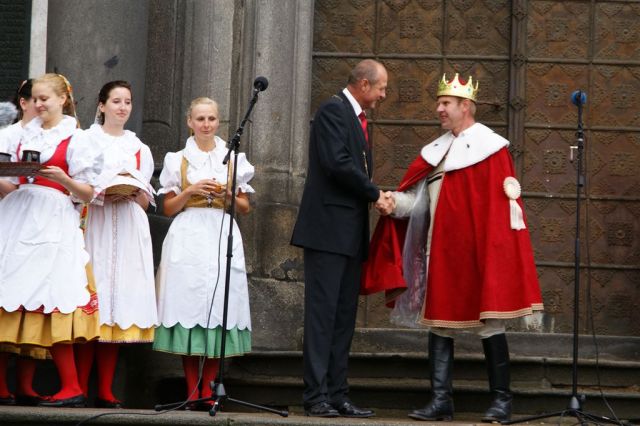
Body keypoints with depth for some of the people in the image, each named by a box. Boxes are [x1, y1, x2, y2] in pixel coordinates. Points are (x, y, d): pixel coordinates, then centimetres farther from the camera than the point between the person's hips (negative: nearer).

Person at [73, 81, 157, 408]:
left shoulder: (140, 149, 21)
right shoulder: (86, 140, 10)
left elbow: (146, 201, 16)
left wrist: (133, 190, -4)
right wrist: (102, 191, -14)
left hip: (128, 230, 3)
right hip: (93, 225, -3)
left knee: (118, 304, -3)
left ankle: (105, 392, -3)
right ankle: (80, 389, -12)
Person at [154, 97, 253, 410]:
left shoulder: (234, 159, 13)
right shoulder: (178, 160, 11)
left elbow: (245, 207, 14)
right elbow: (168, 208, 8)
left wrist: (228, 194, -5)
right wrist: (191, 191, -7)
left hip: (222, 236, 1)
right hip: (188, 239, -1)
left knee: (218, 302, -6)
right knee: (189, 300, -8)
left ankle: (208, 391, -1)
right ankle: (192, 391, -5)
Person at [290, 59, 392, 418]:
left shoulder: (358, 118, 22)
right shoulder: (333, 110, -8)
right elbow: (337, 163, -19)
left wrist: (374, 196, 5)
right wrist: (375, 193, -10)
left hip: (351, 232, 10)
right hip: (329, 229, -9)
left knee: (344, 317, 7)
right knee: (323, 314, -9)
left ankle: (338, 395, 9)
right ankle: (317, 396, -9)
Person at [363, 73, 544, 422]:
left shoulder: (489, 147, -4)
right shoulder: (437, 150, 15)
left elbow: (503, 203, -9)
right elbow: (418, 196, 9)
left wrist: (495, 247, -16)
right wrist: (394, 202, -11)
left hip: (475, 250, -7)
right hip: (440, 251, 7)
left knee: (488, 323, -2)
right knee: (438, 321, 5)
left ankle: (501, 400, 5)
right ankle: (441, 400, 7)